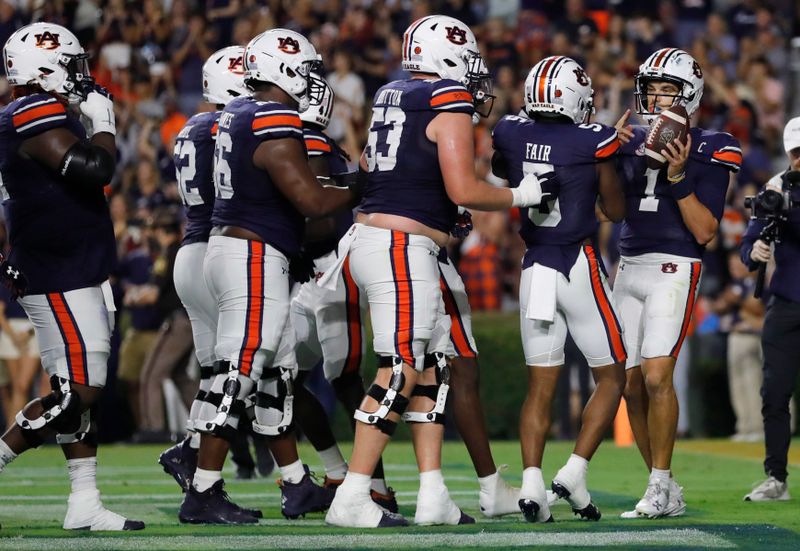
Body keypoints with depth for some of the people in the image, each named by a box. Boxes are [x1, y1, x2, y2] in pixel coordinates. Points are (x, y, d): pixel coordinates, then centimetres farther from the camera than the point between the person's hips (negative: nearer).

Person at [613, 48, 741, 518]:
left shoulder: (710, 150, -4)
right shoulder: (635, 140, 12)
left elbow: (704, 231, -9)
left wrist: (678, 177, -19)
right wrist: (612, 151, -1)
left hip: (675, 268, -6)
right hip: (629, 267, 6)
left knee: (656, 376, -19)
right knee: (631, 385, 3)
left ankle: (660, 485, -9)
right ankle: (668, 493, 13)